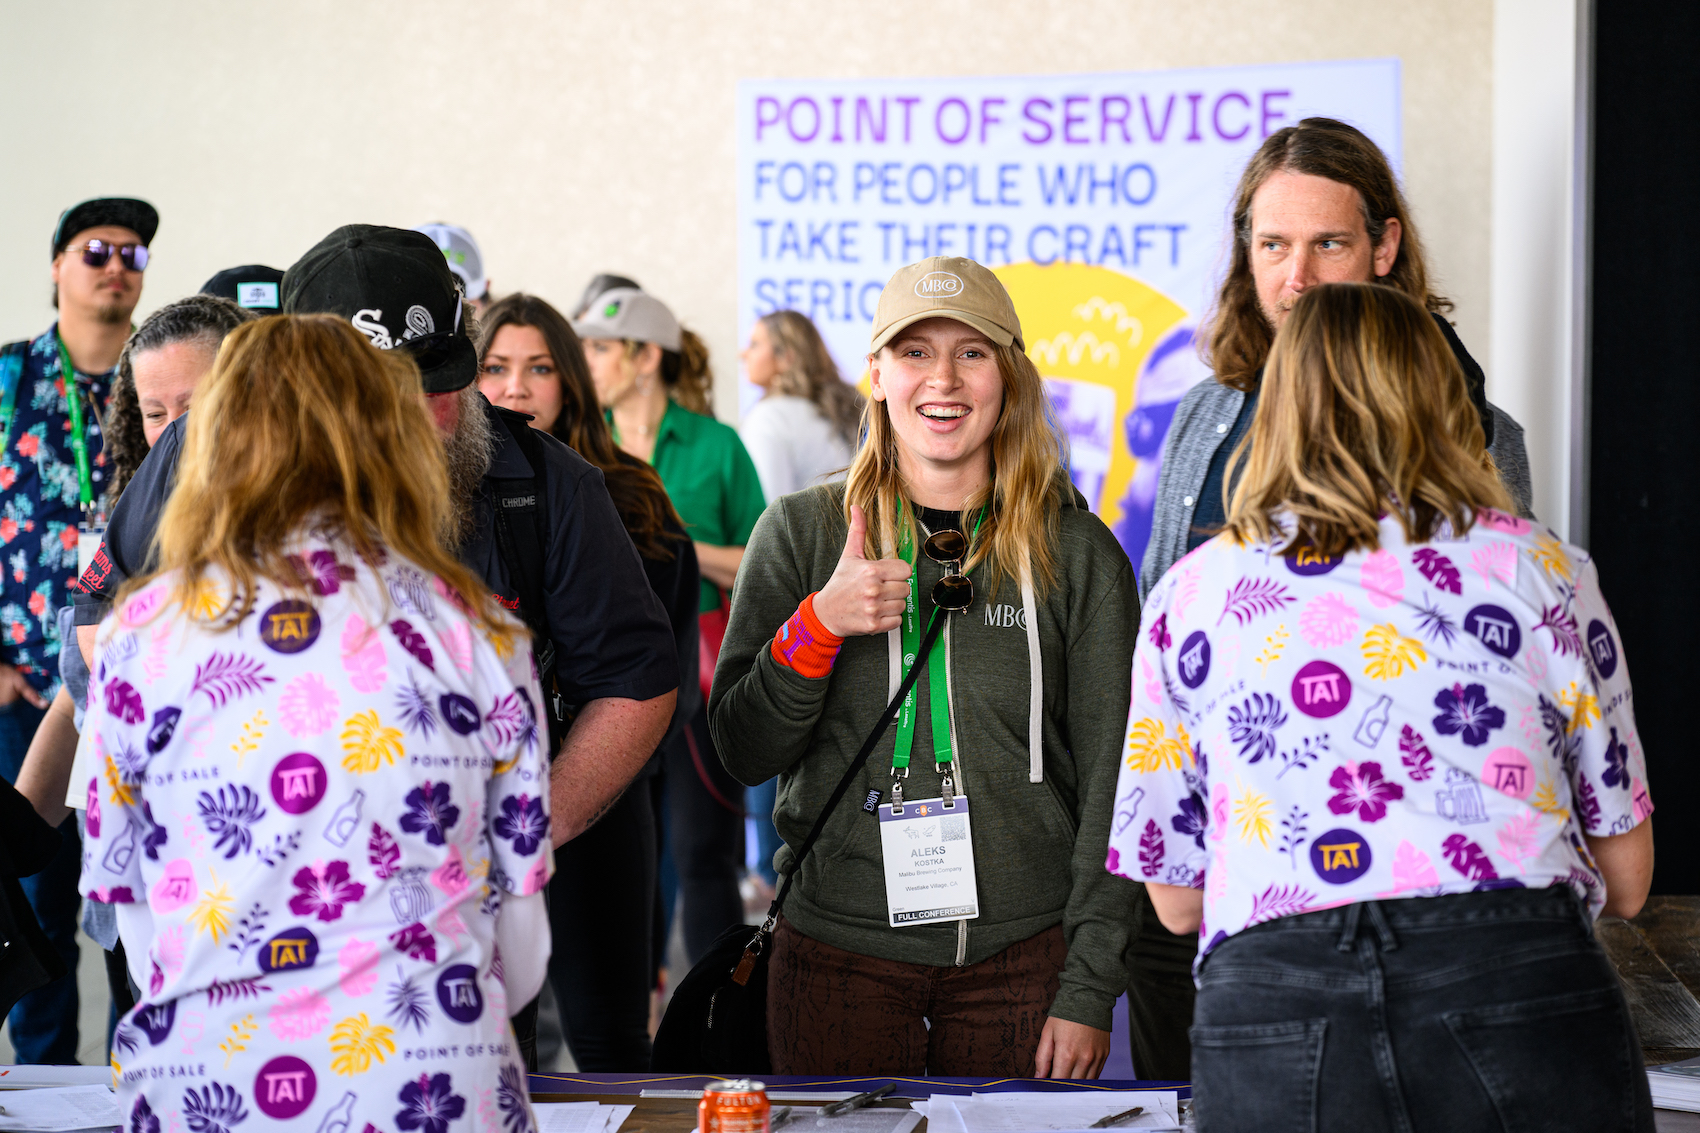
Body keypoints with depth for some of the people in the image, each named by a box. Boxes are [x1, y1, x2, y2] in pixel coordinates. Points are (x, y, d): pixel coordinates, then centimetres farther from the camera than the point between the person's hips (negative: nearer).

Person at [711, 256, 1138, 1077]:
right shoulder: (800, 532, 3)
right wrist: (819, 624, -16)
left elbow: (1108, 784, 2)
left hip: (1021, 955, 0)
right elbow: (744, 753, 1)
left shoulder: (1078, 553, 1)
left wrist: (1090, 988, -4)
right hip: (838, 951, 0)